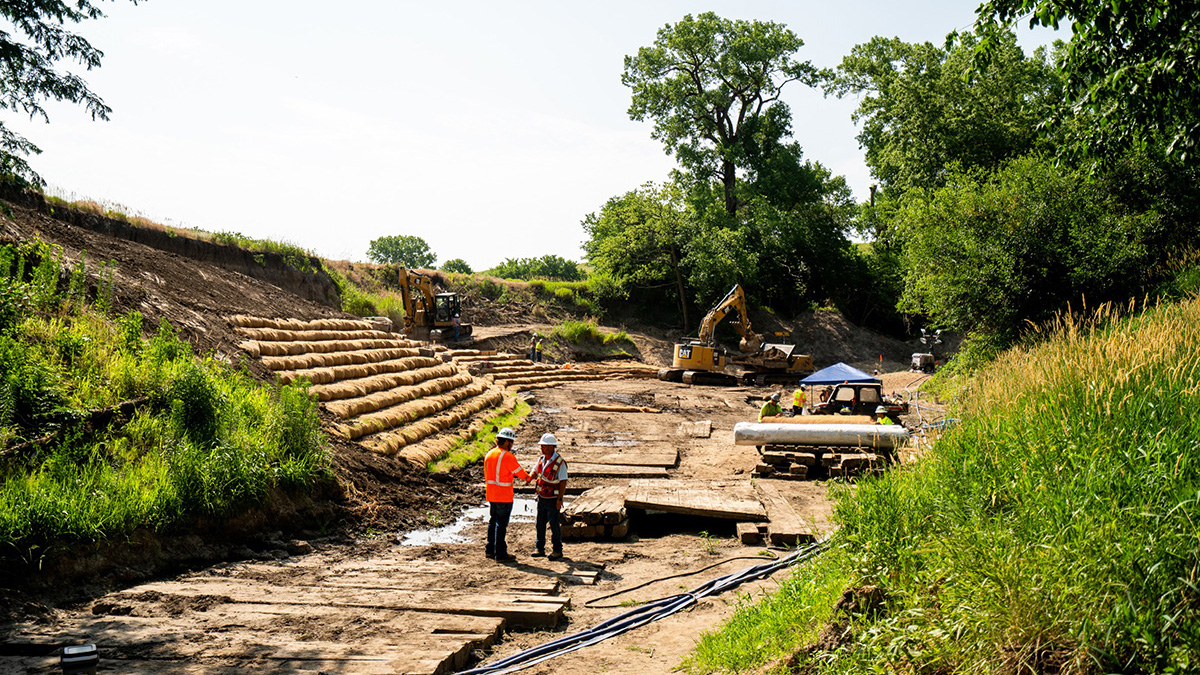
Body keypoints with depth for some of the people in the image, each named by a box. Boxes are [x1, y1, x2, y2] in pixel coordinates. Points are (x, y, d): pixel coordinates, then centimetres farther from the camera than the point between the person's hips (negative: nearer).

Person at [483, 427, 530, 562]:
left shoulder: (489, 454, 7)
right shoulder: (507, 456, -17)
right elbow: (519, 471, -6)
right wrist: (528, 478, 13)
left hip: (491, 494, 8)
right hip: (504, 496, -8)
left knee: (493, 521, 19)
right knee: (501, 524, -2)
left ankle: (490, 549, 27)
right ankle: (500, 554, 2)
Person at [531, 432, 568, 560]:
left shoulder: (559, 462, -15)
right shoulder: (541, 459, 6)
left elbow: (563, 482, -14)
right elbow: (535, 472, 14)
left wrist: (560, 499, -17)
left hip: (553, 499, -7)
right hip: (541, 497, 7)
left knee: (554, 525, 0)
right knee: (540, 523, 12)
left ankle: (557, 550, 10)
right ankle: (539, 548, 22)